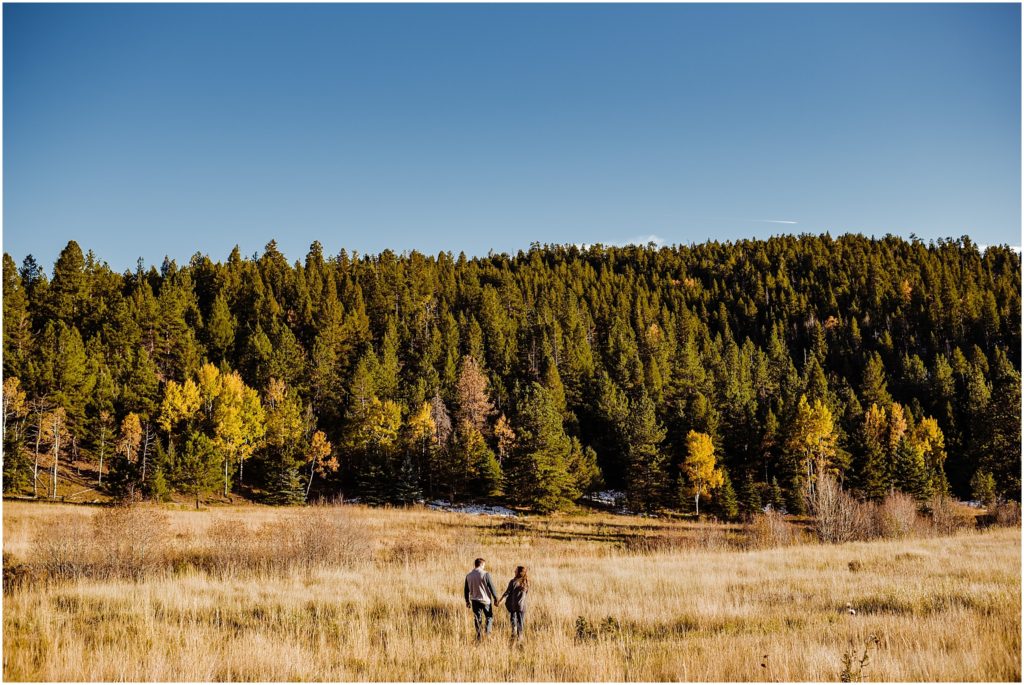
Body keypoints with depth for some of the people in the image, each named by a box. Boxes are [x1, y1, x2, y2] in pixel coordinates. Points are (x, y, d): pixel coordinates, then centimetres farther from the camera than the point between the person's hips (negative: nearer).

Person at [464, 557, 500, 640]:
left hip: (475, 600, 4)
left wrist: (467, 601, 20)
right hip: (485, 600, -4)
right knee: (489, 617, 12)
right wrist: (496, 598, -1)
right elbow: (491, 587, -10)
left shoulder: (468, 576, 2)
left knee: (477, 619, 11)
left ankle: (479, 636, 12)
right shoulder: (485, 574, -13)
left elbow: (466, 589, 9)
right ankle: (487, 632, -4)